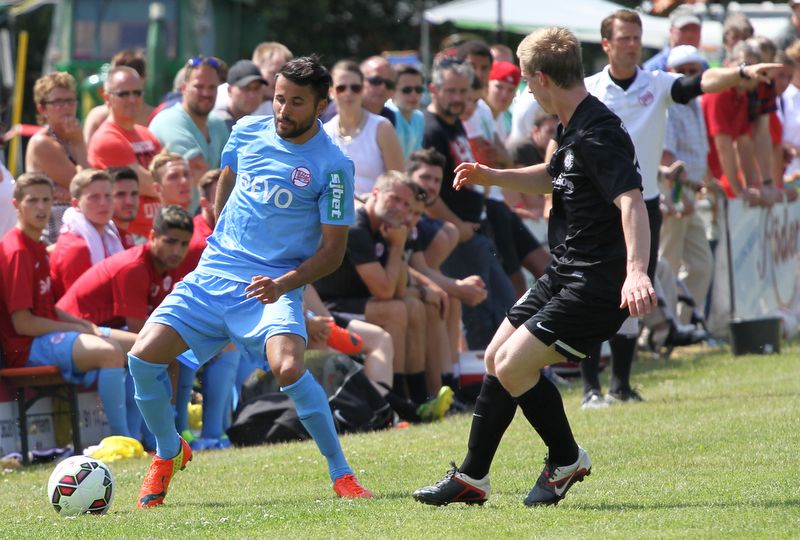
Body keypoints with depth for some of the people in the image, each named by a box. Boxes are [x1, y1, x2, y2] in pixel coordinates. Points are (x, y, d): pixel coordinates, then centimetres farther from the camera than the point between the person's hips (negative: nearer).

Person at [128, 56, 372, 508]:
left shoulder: (332, 166, -8)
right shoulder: (248, 132, 5)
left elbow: (333, 250, -7)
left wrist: (282, 284, -21)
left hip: (275, 287, -4)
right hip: (213, 276, 5)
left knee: (289, 369, -31)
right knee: (144, 357, -11)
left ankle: (342, 474, -14)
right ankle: (169, 453, 15)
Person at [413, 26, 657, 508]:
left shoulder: (598, 134, -21)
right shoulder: (572, 129, 12)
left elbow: (632, 201, -34)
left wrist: (636, 271, -48)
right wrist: (493, 176, 20)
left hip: (597, 283, -11)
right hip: (565, 274, 11)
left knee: (514, 367, -16)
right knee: (498, 357, 14)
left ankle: (567, 460, 4)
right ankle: (472, 478, 26)